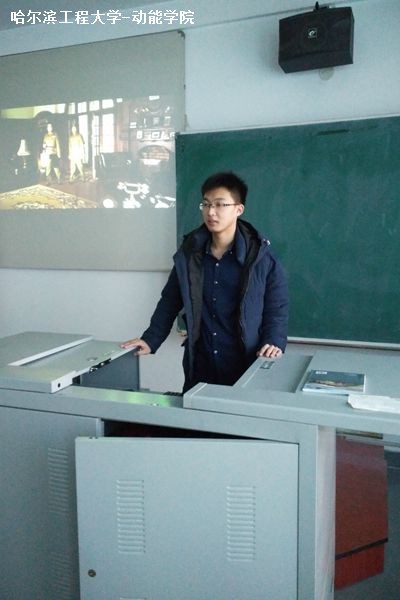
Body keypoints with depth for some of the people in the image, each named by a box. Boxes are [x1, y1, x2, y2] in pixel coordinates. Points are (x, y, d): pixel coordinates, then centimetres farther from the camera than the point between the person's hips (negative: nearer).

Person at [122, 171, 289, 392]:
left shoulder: (261, 257, -7)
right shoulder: (189, 254, 3)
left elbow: (277, 308, -3)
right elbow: (170, 302, 9)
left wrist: (275, 343, -18)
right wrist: (150, 340, 3)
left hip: (244, 368, -3)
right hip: (199, 367, 3)